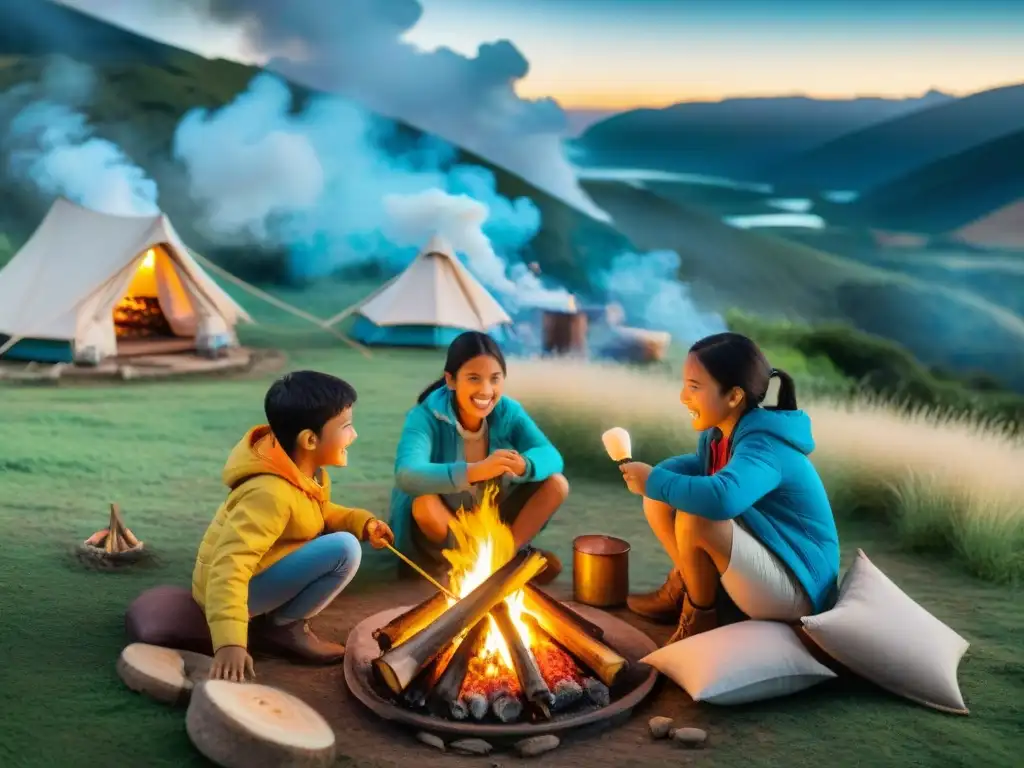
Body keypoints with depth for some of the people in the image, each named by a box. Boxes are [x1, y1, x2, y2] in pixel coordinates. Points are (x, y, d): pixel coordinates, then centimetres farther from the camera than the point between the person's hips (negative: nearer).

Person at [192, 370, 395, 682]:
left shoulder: (303, 470, -1)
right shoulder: (272, 493, -30)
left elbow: (320, 514, 18)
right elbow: (229, 565, -37)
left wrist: (361, 522, -1)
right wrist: (229, 641, -45)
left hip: (256, 572, 10)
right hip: (237, 585, -10)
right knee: (345, 549, -23)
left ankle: (273, 615, 6)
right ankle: (282, 626, -6)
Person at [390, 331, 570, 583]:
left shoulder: (508, 411, -10)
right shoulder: (426, 416, -24)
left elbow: (551, 456, -21)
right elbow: (406, 476, -43)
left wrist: (523, 465, -46)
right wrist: (474, 471, -57)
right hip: (441, 527, -4)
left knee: (556, 484, -13)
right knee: (424, 503, -37)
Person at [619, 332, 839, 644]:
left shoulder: (763, 446, -28)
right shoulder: (719, 432, -2)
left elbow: (721, 498, -48)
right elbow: (701, 465, 20)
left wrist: (655, 481, -29)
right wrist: (654, 477, -4)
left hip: (795, 590, -9)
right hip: (761, 560, 9)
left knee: (695, 518, -32)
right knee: (658, 500, 4)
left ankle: (699, 617, -7)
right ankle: (685, 588, 16)